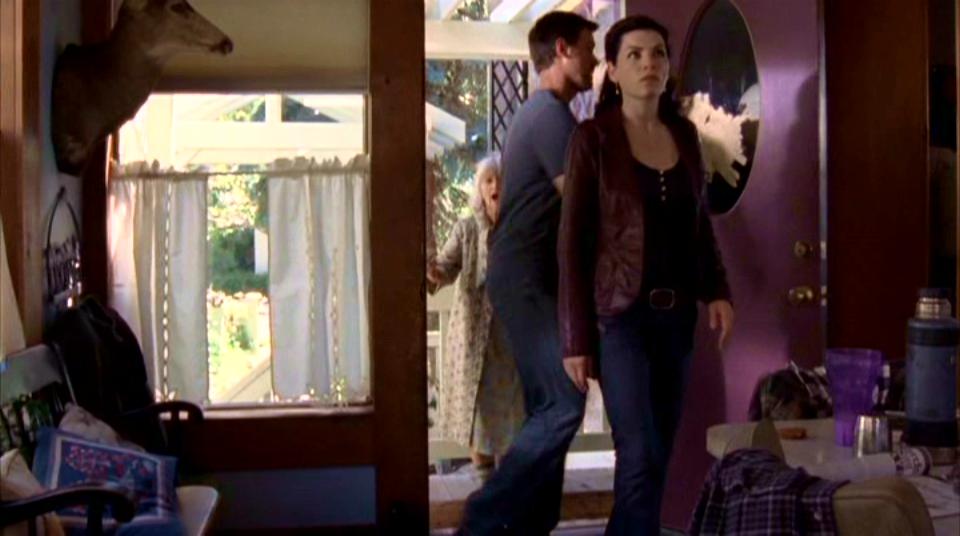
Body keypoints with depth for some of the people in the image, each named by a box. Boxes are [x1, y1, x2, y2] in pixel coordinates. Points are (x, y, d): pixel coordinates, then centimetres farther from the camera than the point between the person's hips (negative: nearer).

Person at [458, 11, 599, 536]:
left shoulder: (538, 111, 20)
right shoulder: (551, 113, -12)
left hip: (525, 279, 10)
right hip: (527, 280, -10)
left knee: (546, 407, 10)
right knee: (564, 403, -13)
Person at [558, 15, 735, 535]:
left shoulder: (684, 133, 9)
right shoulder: (592, 138, -7)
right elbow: (573, 241, -8)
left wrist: (716, 292, 4)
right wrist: (576, 338, -10)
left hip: (676, 313, 6)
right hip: (620, 313, -6)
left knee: (657, 453, 10)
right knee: (642, 454, -13)